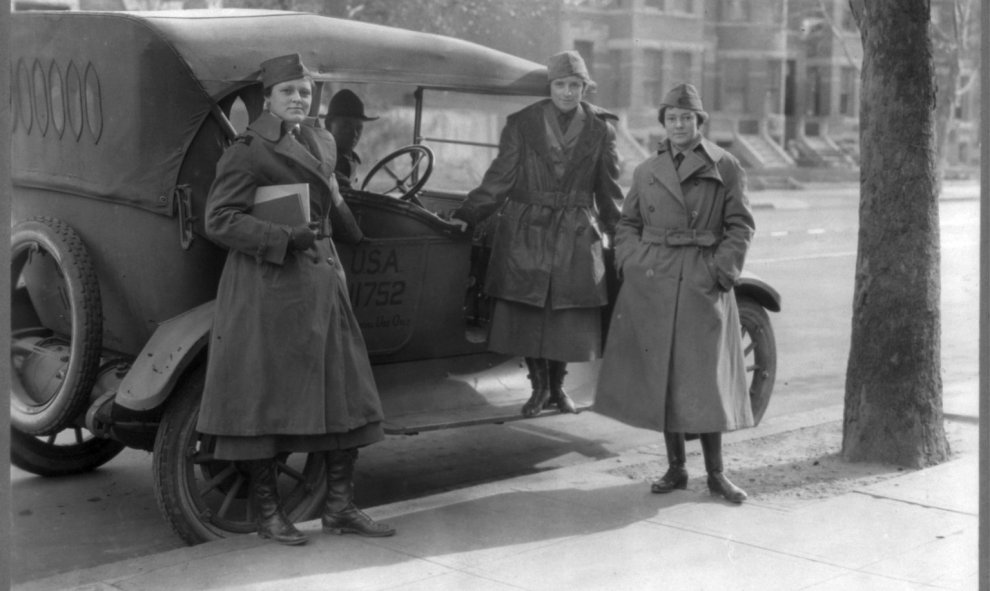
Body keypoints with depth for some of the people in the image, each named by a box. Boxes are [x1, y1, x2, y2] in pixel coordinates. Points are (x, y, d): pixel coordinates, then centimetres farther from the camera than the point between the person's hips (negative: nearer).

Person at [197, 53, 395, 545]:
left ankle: (339, 507, 16)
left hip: (321, 283, 8)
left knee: (346, 393, 6)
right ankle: (267, 513, 12)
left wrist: (361, 241, 39)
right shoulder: (248, 152, -9)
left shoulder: (320, 143, 15)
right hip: (266, 288, -8)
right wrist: (284, 238, -21)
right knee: (266, 395, 0)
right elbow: (219, 219, -14)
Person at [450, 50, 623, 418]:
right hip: (526, 231, -1)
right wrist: (466, 215, -5)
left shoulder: (599, 129, 5)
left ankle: (557, 385, 22)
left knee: (569, 312, 1)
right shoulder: (523, 124, 2)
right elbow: (500, 177, 2)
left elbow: (608, 188, 12)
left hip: (576, 235, 1)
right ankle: (539, 386, 16)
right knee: (526, 309, -2)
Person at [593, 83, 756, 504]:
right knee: (659, 375, 5)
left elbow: (740, 225, 1)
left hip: (702, 284, -3)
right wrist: (632, 263, 1)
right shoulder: (646, 172, 10)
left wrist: (722, 271, -8)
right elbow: (628, 224, 17)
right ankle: (675, 468, 17)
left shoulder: (725, 167, 2)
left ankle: (716, 473, 9)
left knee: (704, 377, -3)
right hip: (650, 284, 3)